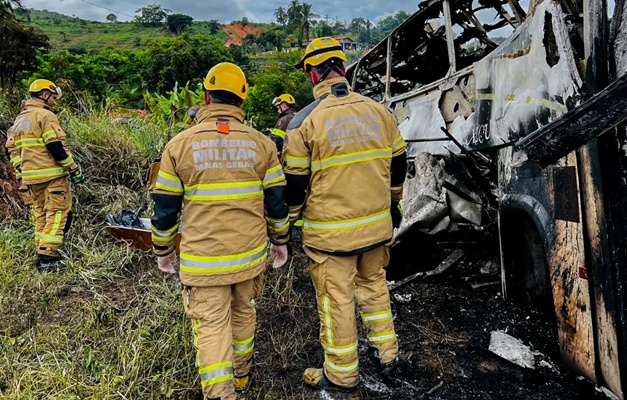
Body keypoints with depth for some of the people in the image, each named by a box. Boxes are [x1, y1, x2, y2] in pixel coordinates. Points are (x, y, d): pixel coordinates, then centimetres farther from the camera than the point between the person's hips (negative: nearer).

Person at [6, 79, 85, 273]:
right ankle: (49, 258, -9)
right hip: (52, 175, -8)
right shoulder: (45, 116, -8)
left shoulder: (19, 119, 19)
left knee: (40, 215, 14)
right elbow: (56, 147, -16)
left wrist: (21, 176, 19)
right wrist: (74, 169, -11)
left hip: (30, 177, 9)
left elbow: (12, 149, 18)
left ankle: (42, 256, 18)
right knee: (57, 214, -5)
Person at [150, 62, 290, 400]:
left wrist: (163, 250, 12)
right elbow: (276, 201, 2)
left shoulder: (180, 144, -6)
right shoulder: (261, 143, -2)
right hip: (250, 254, 3)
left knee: (211, 326, 7)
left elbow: (165, 207, -2)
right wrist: (280, 240, 16)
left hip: (203, 258, -3)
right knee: (243, 314, 22)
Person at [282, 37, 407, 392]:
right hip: (376, 224, 5)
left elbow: (295, 182, -9)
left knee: (337, 300, 9)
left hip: (330, 230, -4)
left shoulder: (306, 120, -12)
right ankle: (387, 353, 36)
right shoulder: (380, 111, 1)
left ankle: (342, 374, 26)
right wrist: (393, 204, 25)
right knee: (374, 285, 23)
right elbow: (398, 164, 11)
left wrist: (290, 220, 8)